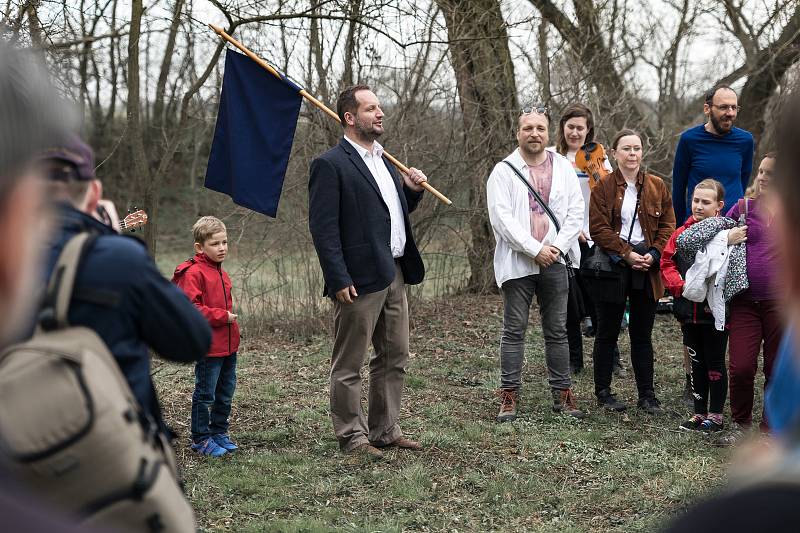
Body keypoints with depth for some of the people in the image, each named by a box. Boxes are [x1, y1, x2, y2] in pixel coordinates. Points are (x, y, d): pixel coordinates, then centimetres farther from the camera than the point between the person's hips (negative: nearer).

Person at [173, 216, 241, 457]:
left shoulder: (221, 273, 14)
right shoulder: (193, 273, -14)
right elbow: (191, 308, -22)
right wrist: (222, 317, -20)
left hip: (228, 345, 9)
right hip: (208, 346, -9)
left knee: (225, 393, 16)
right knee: (205, 394, 0)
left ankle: (219, 432, 29)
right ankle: (200, 439, 10)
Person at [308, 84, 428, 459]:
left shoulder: (383, 158, 16)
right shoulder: (331, 165, -11)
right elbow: (323, 228, -16)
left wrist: (412, 189, 5)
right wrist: (339, 281, -21)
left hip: (394, 274, 9)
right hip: (360, 280, -9)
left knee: (394, 357, 15)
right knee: (349, 365, 3)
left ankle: (384, 430, 26)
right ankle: (352, 436, 12)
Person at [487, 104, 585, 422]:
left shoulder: (563, 168, 10)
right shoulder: (504, 171, -1)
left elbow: (576, 211, 6)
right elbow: (501, 217, -9)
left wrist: (558, 247, -7)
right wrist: (535, 250, -14)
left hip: (554, 261, 3)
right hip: (517, 262, -3)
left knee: (557, 331, 8)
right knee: (514, 331, 0)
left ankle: (562, 394, 14)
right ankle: (509, 396, 4)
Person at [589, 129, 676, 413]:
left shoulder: (657, 186, 8)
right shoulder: (603, 187, -2)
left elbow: (668, 224, 7)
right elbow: (599, 228, -8)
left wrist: (654, 254, -7)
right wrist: (626, 254, -15)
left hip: (647, 266, 3)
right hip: (613, 265, -3)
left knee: (642, 334, 8)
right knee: (607, 333, 5)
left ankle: (647, 394, 13)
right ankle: (603, 391, 15)